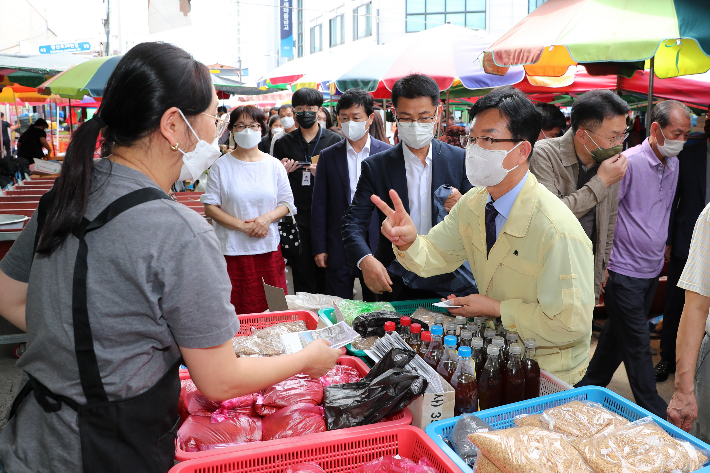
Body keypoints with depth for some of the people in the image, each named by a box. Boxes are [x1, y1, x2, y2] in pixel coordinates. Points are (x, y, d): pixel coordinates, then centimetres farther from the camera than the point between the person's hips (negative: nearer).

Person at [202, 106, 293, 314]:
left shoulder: (274, 166, 8)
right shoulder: (221, 166, 1)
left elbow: (286, 203, 9)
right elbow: (210, 207, -2)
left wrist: (267, 218, -11)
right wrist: (243, 226, -12)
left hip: (268, 250, 2)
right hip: (232, 251, -2)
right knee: (236, 313, 1)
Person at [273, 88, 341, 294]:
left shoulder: (334, 141, 6)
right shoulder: (283, 143, 10)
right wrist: (283, 171, -7)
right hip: (297, 217, 1)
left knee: (325, 273, 4)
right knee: (302, 276, 4)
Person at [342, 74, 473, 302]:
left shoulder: (461, 160, -1)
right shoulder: (375, 166, -3)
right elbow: (354, 222, -7)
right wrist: (365, 259, -27)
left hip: (450, 282, 1)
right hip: (396, 284, -1)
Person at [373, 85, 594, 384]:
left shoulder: (558, 231, -27)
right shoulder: (473, 203, -4)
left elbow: (571, 324, -22)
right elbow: (433, 257, 2)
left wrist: (497, 309, -17)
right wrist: (408, 240, -20)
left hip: (546, 367, -6)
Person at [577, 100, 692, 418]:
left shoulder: (673, 165, 9)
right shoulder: (629, 162, -15)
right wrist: (603, 265, -16)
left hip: (652, 271, 8)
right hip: (625, 271, -8)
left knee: (618, 336, 17)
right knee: (638, 345, 0)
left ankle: (590, 387, 33)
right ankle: (654, 413, 13)